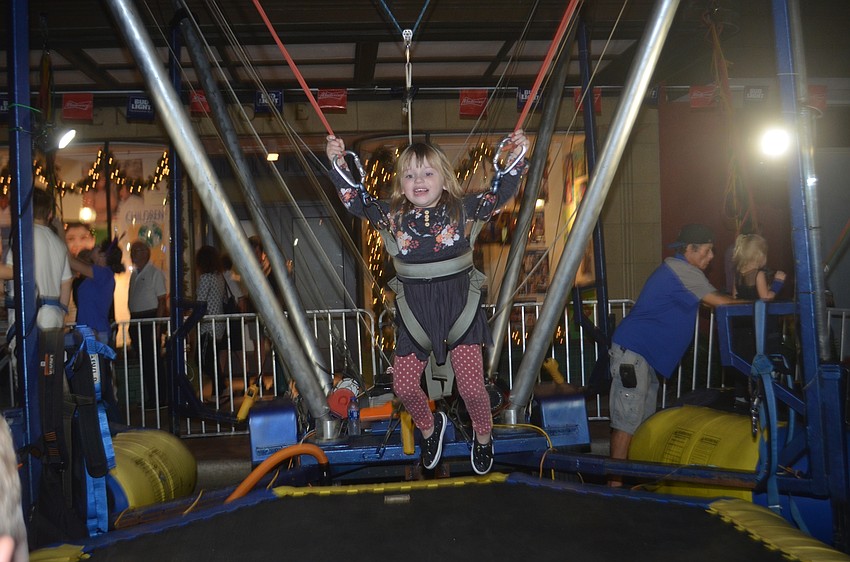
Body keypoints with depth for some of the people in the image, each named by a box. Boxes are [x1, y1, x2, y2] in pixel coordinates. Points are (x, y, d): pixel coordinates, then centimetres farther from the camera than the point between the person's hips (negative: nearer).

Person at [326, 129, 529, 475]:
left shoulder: (460, 208, -4)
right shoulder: (393, 214, 1)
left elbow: (500, 196, -4)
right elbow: (355, 202, 6)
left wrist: (516, 159, -14)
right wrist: (337, 165, -3)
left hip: (459, 304, -2)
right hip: (415, 310, 2)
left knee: (471, 386, -3)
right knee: (404, 386, 3)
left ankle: (483, 435, 30)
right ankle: (429, 427, 36)